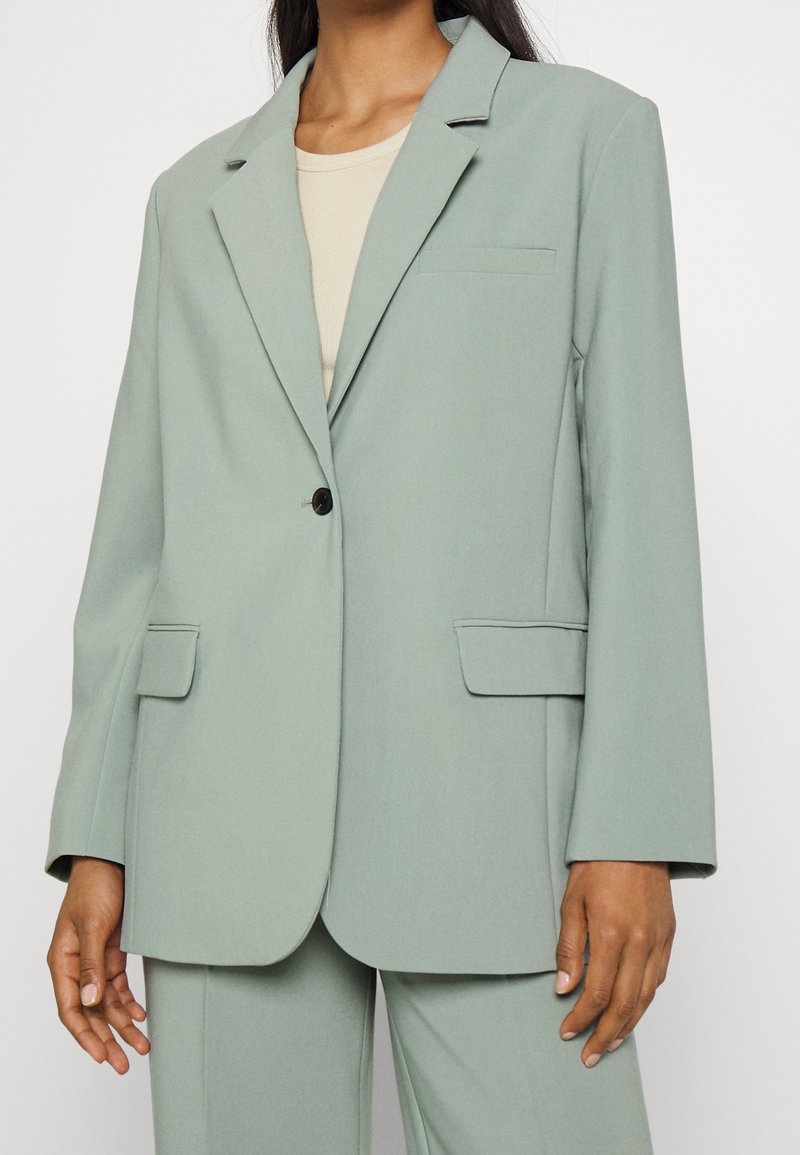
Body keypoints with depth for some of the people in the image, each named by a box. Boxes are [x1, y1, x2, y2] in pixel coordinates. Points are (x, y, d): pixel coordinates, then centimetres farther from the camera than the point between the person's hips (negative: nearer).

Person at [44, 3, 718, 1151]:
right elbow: (137, 535, 13)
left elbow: (638, 491, -1)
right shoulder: (197, 198, 15)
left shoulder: (587, 131, 6)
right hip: (227, 807, 3)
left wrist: (634, 832, -9)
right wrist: (96, 843, 7)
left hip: (482, 793, -2)